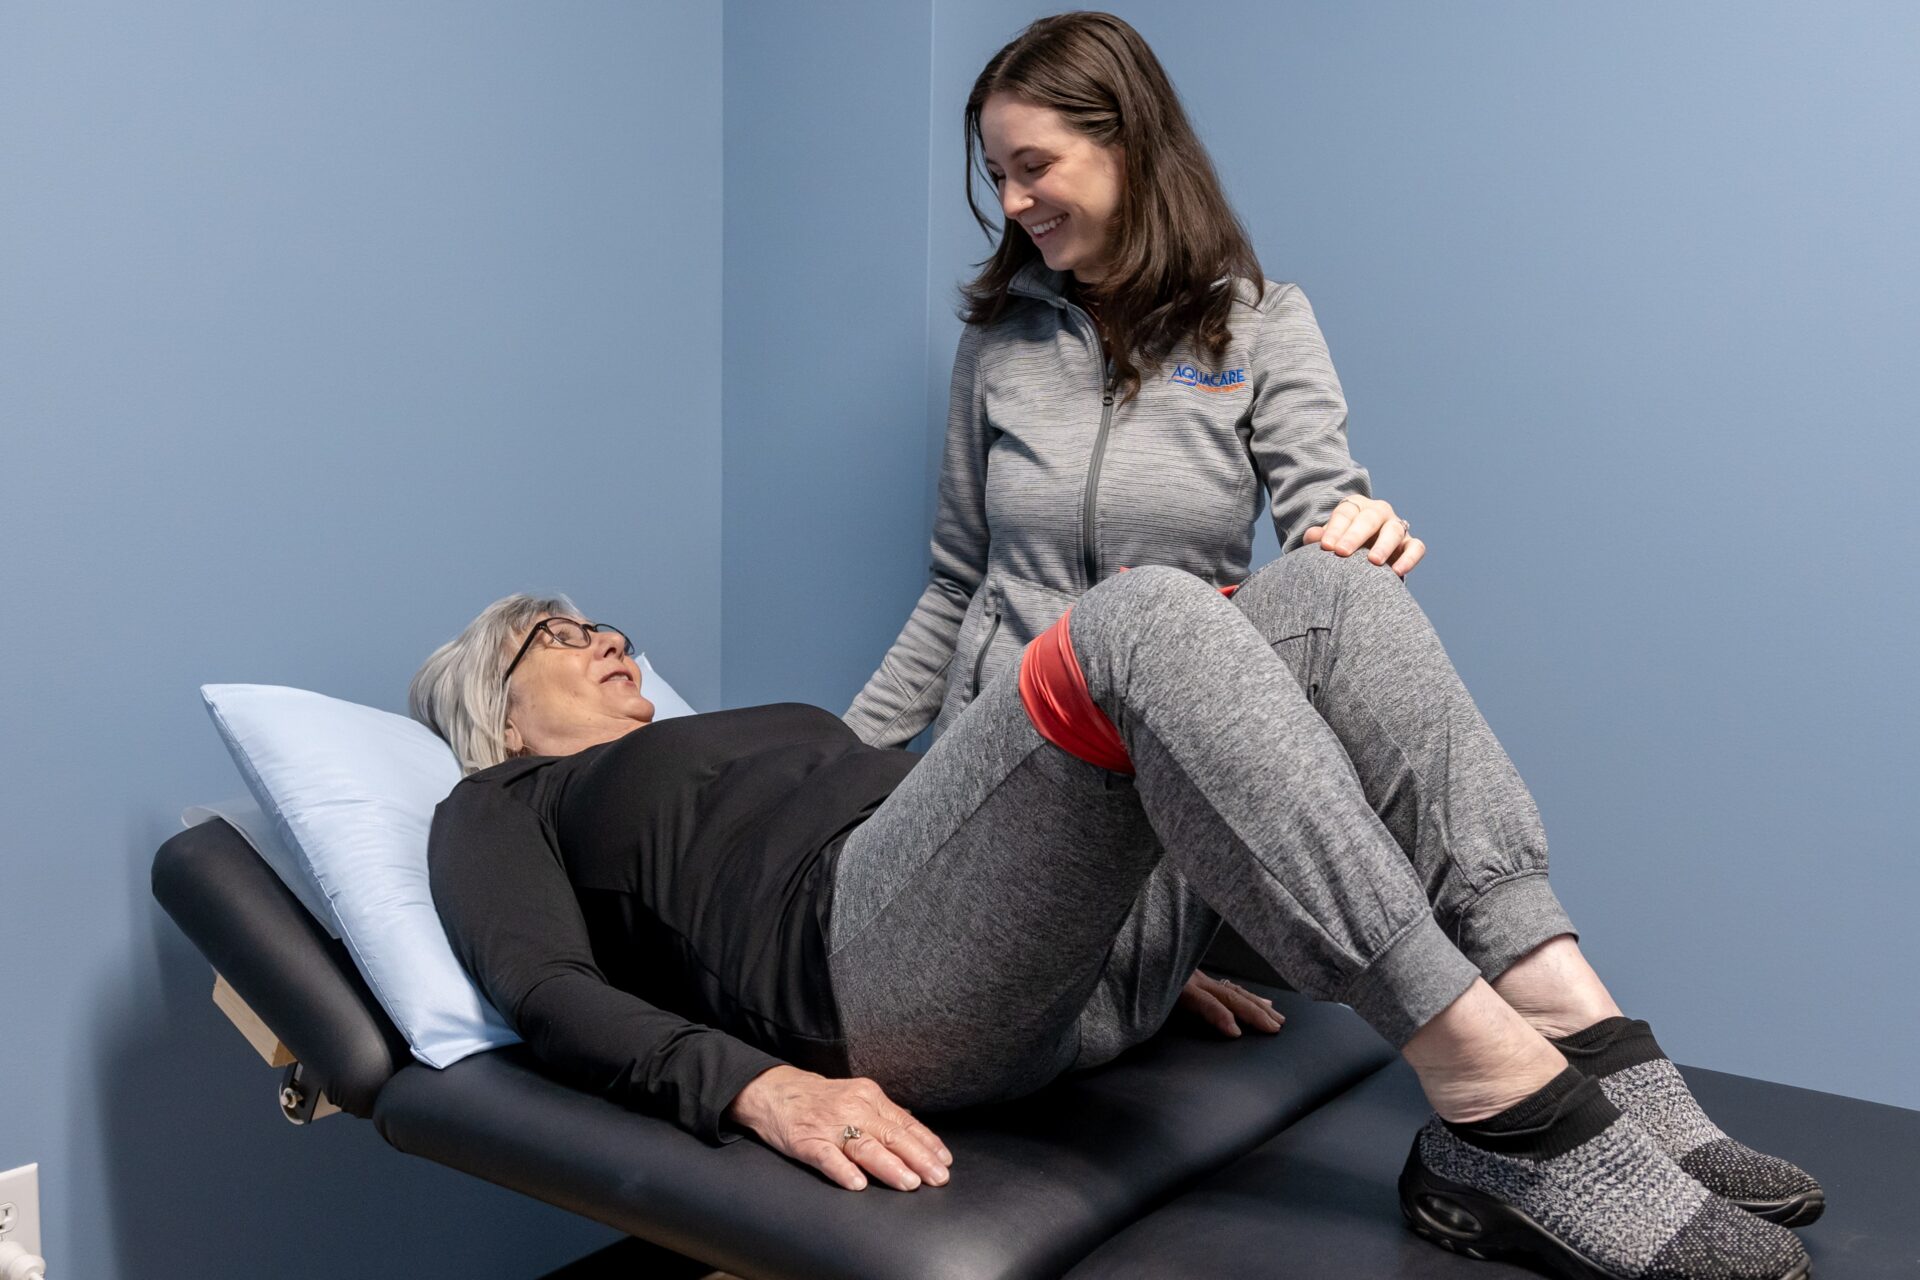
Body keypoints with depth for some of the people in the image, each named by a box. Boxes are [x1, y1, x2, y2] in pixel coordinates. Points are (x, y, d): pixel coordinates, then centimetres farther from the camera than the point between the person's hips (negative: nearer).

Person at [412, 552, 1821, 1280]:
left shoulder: (778, 725, 40)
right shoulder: (502, 810, 20)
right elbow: (552, 991, 0)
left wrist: (1176, 924, 17)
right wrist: (759, 1087, -19)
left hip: (1069, 968, 7)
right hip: (869, 972, -7)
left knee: (1330, 584, -9)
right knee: (1142, 620, -28)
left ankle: (1575, 1032, -21)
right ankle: (1505, 1114, -32)